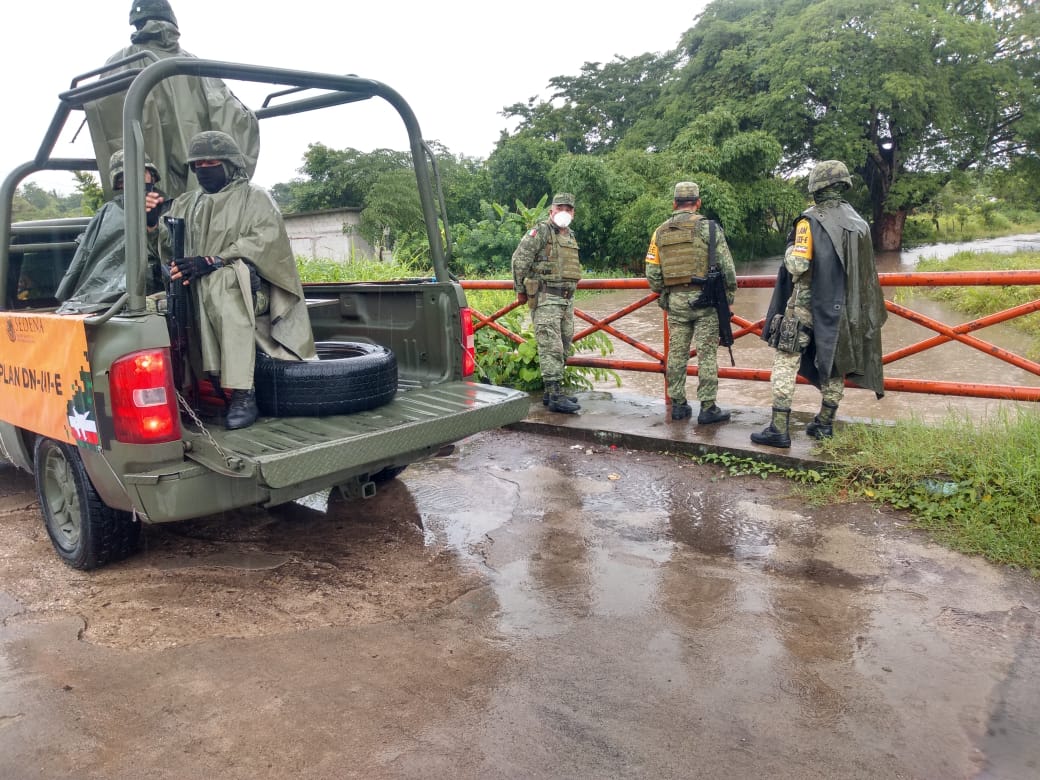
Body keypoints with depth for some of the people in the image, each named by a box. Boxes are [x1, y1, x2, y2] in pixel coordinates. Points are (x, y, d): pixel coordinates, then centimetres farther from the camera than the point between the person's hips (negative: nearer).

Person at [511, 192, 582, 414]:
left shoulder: (571, 236, 18)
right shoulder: (540, 232, -7)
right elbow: (519, 260, -10)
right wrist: (520, 291, -7)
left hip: (567, 300, 9)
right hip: (545, 299, -9)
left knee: (563, 347, 11)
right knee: (551, 348, -13)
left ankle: (552, 391, 19)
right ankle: (555, 396, -14)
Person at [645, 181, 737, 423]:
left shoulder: (660, 232, 6)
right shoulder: (708, 227, -6)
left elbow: (652, 273, 6)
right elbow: (726, 266, -7)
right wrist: (729, 294, 7)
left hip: (674, 301, 4)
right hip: (704, 299, -4)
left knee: (676, 353, 10)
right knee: (707, 354, 1)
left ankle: (678, 405, 16)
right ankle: (707, 408, 3)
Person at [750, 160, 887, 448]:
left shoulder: (810, 221, -13)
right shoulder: (859, 223, 7)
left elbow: (797, 266, -19)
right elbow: (866, 271, 13)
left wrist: (790, 249, 0)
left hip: (806, 305, -6)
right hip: (842, 307, 6)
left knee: (786, 362, -1)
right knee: (835, 364, 15)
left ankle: (779, 429, -6)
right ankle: (824, 424, 23)